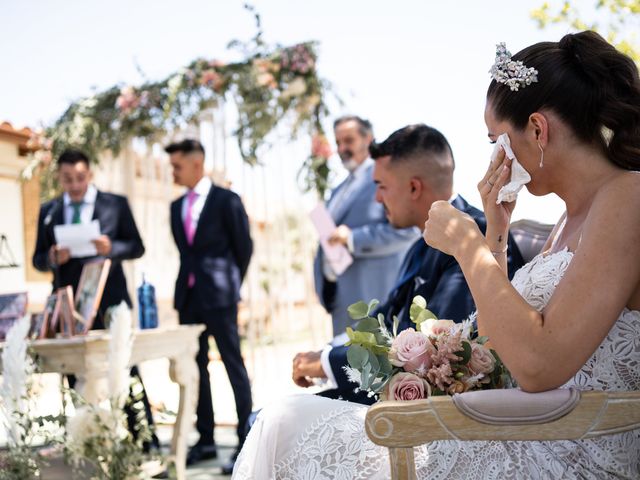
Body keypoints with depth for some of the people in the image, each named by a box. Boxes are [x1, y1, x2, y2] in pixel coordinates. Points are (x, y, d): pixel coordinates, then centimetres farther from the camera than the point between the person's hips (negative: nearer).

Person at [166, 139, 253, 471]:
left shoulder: (226, 200, -5)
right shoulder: (177, 207, 13)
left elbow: (244, 247, -1)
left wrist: (231, 285, 3)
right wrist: (189, 282, 11)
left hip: (218, 296, -6)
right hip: (188, 296, 6)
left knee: (234, 366, -2)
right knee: (195, 368, 8)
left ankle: (246, 440, 5)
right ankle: (205, 440, 16)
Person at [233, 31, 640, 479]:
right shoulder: (573, 217, 15)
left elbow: (538, 365, -25)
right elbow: (503, 343, 16)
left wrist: (468, 244, -14)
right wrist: (495, 233, 8)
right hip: (517, 441, 9)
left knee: (289, 429, -1)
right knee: (289, 422, 9)